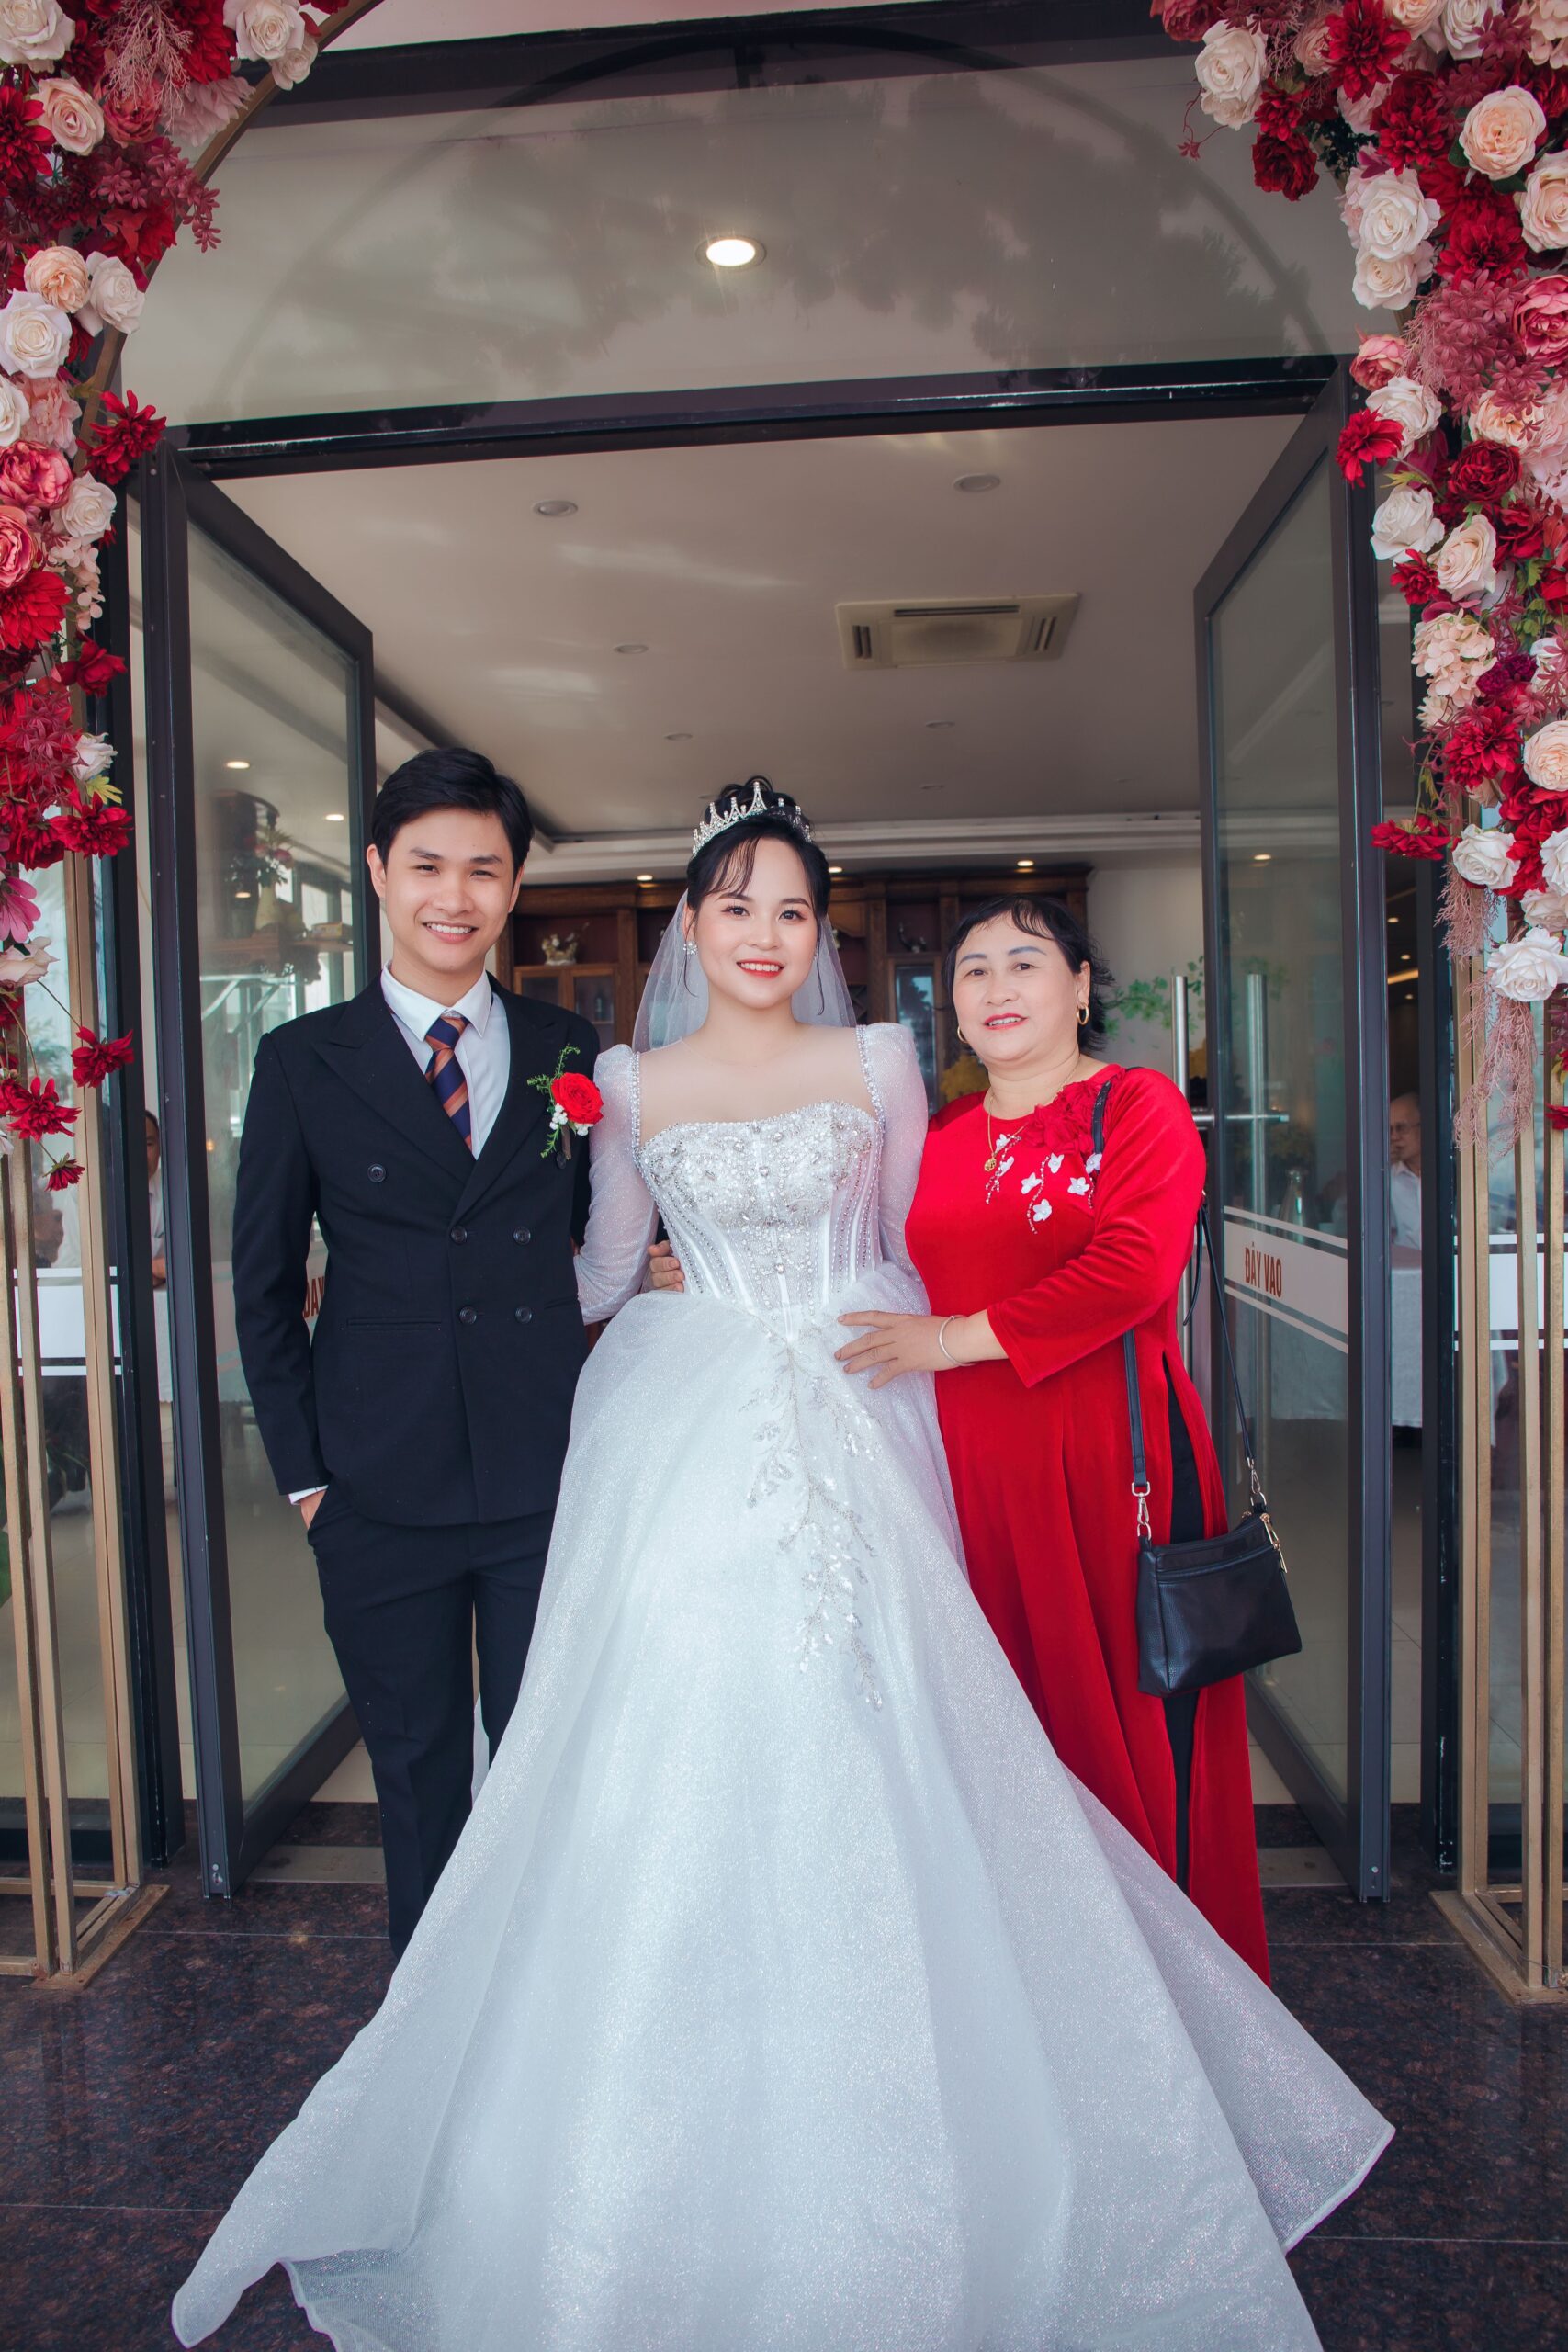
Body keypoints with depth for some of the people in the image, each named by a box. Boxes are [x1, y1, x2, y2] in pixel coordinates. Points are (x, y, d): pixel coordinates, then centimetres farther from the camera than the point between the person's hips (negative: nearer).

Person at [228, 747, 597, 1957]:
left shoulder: (569, 1048, 4)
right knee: (417, 1768, 15)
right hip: (382, 1490, 0)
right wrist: (302, 1468, 0)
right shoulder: (305, 1060, 1)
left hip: (549, 1476, 1)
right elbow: (264, 1282, 3)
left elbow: (599, 1233, 9)